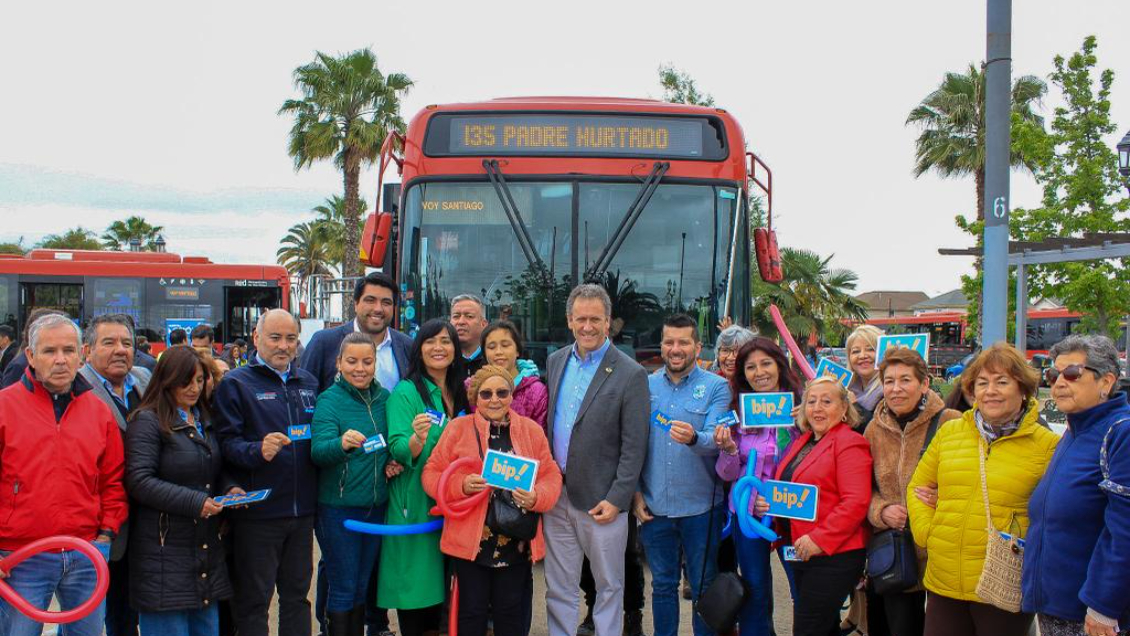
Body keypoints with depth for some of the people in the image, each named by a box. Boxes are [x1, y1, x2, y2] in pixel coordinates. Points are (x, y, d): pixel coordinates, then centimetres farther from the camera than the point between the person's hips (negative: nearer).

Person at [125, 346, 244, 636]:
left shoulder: (205, 421, 15)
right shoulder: (148, 421, -8)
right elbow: (139, 481, -17)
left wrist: (229, 489, 2)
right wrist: (195, 502, -22)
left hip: (207, 545, 7)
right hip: (164, 546, -7)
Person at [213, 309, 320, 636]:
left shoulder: (308, 383, 13)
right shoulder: (235, 384, -5)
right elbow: (225, 443, -15)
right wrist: (258, 450, -32)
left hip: (302, 510, 5)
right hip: (257, 513, -5)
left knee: (297, 594, 16)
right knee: (253, 600, 5)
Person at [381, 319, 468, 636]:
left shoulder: (459, 393, 9)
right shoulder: (405, 392, -9)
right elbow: (397, 450, -18)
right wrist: (417, 438, -38)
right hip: (414, 504, -6)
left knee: (439, 575, 14)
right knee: (414, 578, -1)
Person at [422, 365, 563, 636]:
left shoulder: (531, 430, 6)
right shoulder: (458, 428, 0)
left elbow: (551, 476, 5)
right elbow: (432, 474, 0)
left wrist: (536, 498, -15)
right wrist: (461, 485, -18)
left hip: (517, 542, 2)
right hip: (470, 540, -1)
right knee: (472, 613, 9)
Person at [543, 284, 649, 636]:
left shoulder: (631, 375, -9)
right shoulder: (555, 362, 7)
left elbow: (634, 446, -10)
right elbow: (546, 422, 12)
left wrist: (617, 499, -14)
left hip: (601, 501, -4)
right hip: (556, 496, 5)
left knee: (609, 586, 10)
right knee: (558, 587, 14)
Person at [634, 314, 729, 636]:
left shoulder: (716, 387, -4)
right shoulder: (646, 386, 4)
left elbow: (715, 439, -17)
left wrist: (694, 438, -39)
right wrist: (635, 492, 0)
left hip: (701, 507, -2)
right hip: (654, 507, 2)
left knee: (704, 587, 10)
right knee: (663, 585, 15)